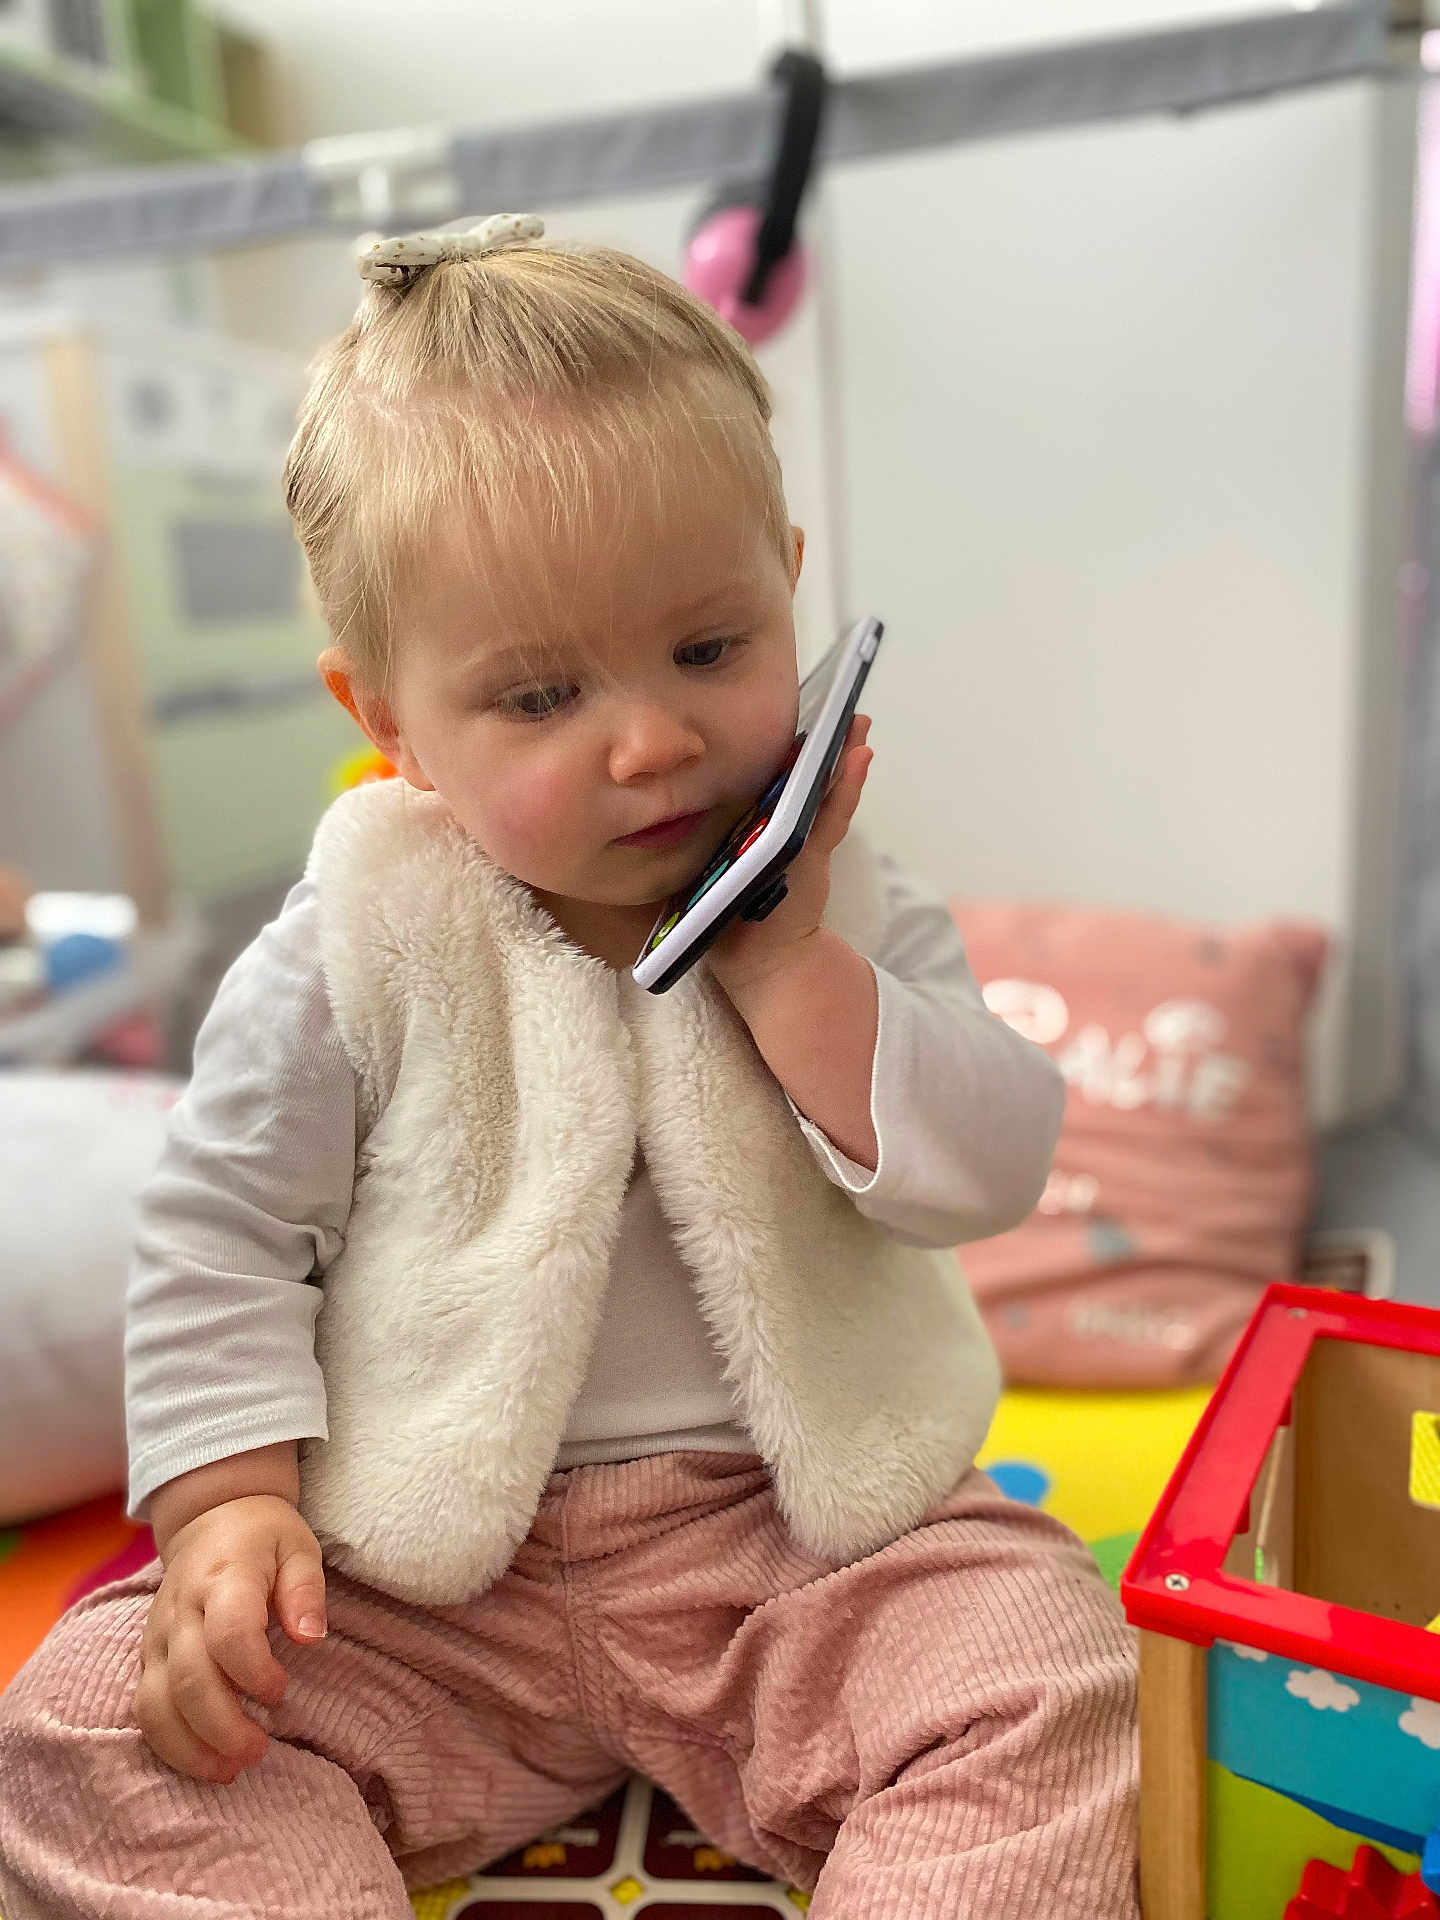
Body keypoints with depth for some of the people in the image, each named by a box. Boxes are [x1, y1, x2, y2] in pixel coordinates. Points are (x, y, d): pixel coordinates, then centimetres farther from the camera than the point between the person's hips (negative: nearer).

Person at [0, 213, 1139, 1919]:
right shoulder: (359, 948, -9)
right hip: (421, 1573, 0)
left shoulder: (840, 904, -4)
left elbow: (990, 1173, -12)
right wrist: (229, 1503, -13)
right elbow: (222, 1230, -2)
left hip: (803, 1543, 1)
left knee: (1041, 1664, -21)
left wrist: (783, 962, -20)